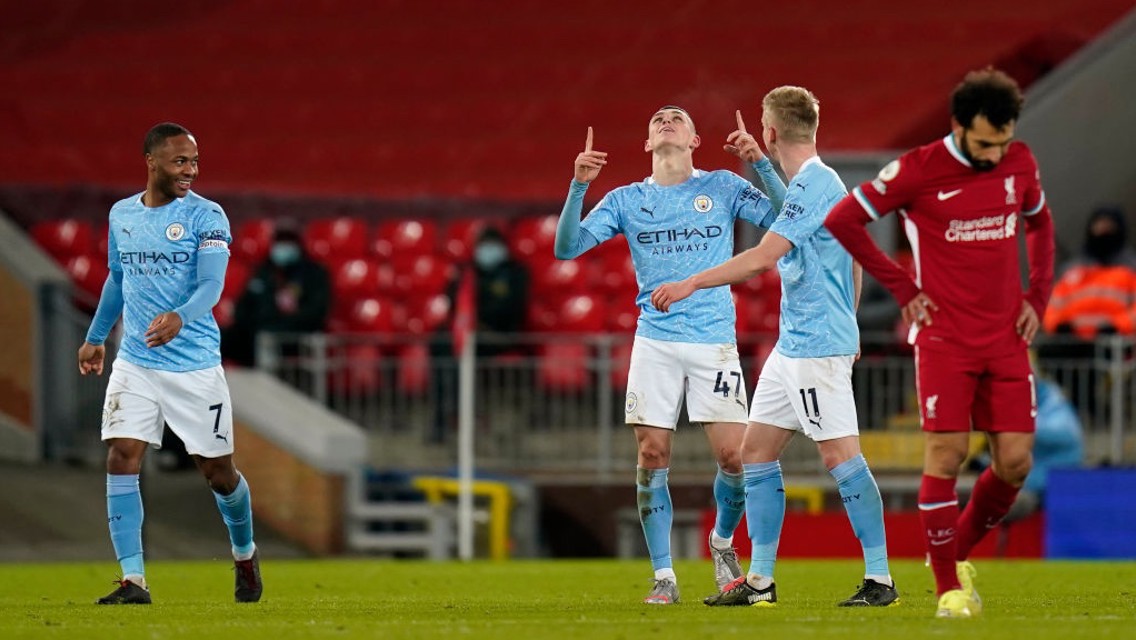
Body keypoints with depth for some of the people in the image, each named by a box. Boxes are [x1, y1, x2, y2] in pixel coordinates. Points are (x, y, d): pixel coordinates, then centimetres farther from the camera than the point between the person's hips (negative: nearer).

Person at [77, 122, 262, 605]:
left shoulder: (206, 216, -8)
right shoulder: (122, 214, 7)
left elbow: (211, 285, -19)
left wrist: (178, 318, -38)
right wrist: (96, 337, 27)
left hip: (195, 364, -3)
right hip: (135, 362, 3)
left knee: (217, 471, 5)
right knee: (121, 460, -12)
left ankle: (244, 556, 34)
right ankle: (132, 580, -9)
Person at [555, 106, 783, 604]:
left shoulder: (723, 188, 6)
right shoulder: (626, 200, 9)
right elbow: (567, 247, 2)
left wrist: (761, 164, -15)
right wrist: (578, 186, -11)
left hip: (714, 340, -1)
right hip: (654, 342, 1)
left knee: (733, 455, -8)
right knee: (652, 455, -4)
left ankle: (723, 541, 21)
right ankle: (663, 577, 5)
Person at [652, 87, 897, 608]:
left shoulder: (812, 185, -16)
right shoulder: (816, 182, 15)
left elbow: (764, 256, -24)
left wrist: (691, 284, -22)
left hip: (817, 346, -10)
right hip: (793, 345, 10)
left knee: (839, 454, -10)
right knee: (756, 451, 10)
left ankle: (880, 580, -8)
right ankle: (760, 580, 13)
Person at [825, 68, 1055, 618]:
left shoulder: (1019, 164, 3)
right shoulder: (918, 170, -11)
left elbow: (1039, 223, 23)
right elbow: (841, 220, -5)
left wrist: (1037, 296, 10)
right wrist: (903, 288, -5)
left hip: (1006, 340, 4)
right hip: (945, 340, -4)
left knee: (1015, 462, 0)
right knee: (947, 455, -9)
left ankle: (958, 551, 23)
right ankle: (949, 588, 0)